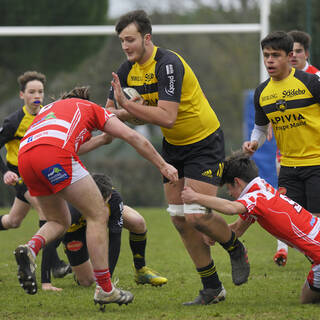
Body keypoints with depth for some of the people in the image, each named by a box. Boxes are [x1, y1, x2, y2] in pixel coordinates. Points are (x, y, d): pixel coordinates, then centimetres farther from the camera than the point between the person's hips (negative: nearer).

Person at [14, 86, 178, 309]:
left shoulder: (49, 108, 40)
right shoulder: (92, 108, 27)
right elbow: (132, 136, 20)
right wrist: (163, 165, 24)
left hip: (24, 156, 6)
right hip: (54, 153, -6)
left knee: (59, 222, 23)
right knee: (98, 215, 7)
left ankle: (30, 249, -9)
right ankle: (105, 289, 3)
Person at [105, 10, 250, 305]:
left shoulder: (168, 64, -26)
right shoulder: (128, 70, -1)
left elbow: (167, 117, -33)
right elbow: (111, 110, 7)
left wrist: (128, 105, -33)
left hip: (205, 142, -8)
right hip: (173, 146, 8)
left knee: (196, 216, -16)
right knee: (180, 220, 2)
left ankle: (236, 249, 15)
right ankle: (212, 288, 11)